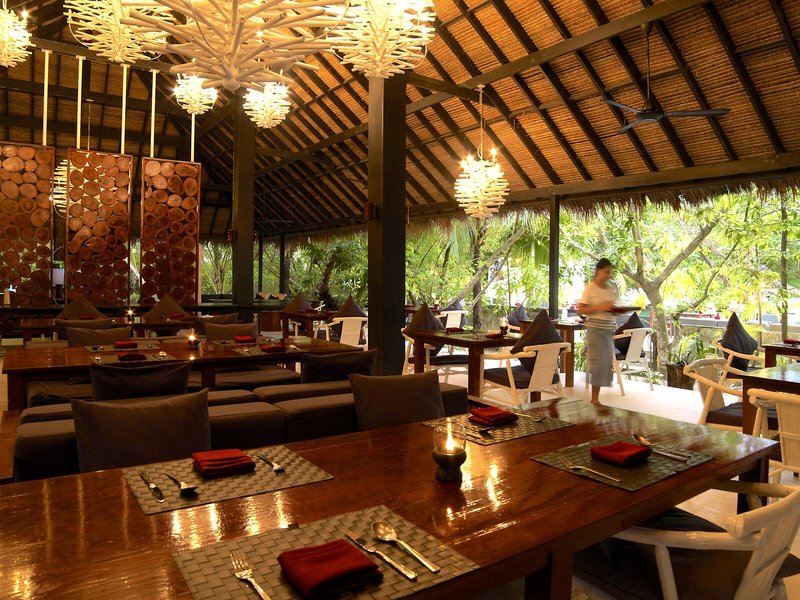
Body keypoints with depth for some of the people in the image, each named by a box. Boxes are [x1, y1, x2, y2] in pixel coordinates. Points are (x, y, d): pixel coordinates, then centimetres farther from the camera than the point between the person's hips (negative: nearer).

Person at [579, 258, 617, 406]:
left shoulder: (612, 288, 11)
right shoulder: (590, 288, -6)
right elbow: (581, 310, -10)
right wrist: (600, 307, -19)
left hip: (609, 328, 6)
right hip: (595, 328, -6)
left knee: (607, 361, 6)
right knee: (597, 361, -5)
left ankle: (596, 396, 15)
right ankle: (594, 398, 3)